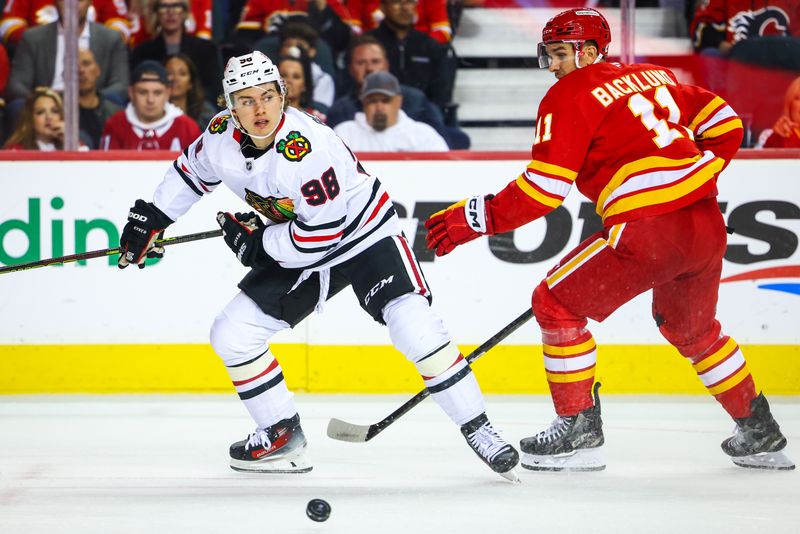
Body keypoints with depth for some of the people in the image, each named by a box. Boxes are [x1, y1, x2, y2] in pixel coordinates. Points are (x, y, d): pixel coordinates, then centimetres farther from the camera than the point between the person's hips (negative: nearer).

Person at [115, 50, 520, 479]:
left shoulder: (307, 148, -33)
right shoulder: (222, 137, -12)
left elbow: (322, 234, -31)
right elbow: (192, 170, 12)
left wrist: (256, 242, -22)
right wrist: (150, 219, 10)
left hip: (364, 233, -7)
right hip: (293, 253, 7)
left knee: (414, 327, -24)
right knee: (231, 335, -1)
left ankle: (477, 430, -14)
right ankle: (284, 437, 15)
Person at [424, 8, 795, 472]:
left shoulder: (570, 95, -3)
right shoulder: (653, 77, 19)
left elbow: (543, 189, -10)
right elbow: (726, 125, 23)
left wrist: (477, 217, -4)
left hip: (649, 230, -8)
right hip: (708, 225, 8)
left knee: (556, 303, 5)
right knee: (692, 326, 30)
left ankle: (579, 429, 4)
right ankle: (760, 434, 35)